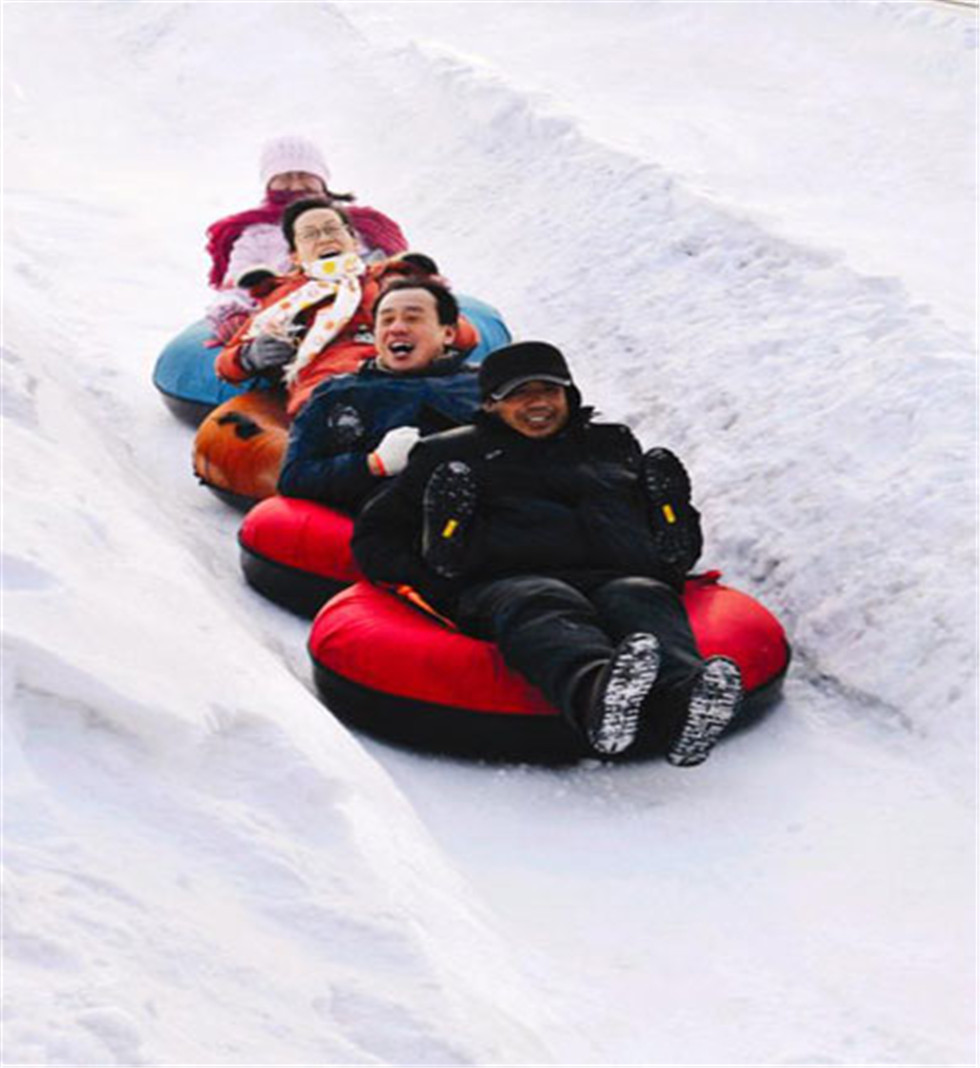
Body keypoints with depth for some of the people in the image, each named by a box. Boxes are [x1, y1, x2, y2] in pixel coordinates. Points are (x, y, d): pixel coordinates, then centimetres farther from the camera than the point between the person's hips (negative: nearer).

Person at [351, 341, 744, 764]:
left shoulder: (614, 444, 36)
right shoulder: (451, 453, 29)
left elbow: (677, 549, 39)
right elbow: (377, 535, 27)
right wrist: (433, 581, 5)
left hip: (622, 577, 2)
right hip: (505, 582, -2)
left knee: (644, 603, -35)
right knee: (544, 610, -39)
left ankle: (678, 700, -67)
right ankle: (597, 689, -72)